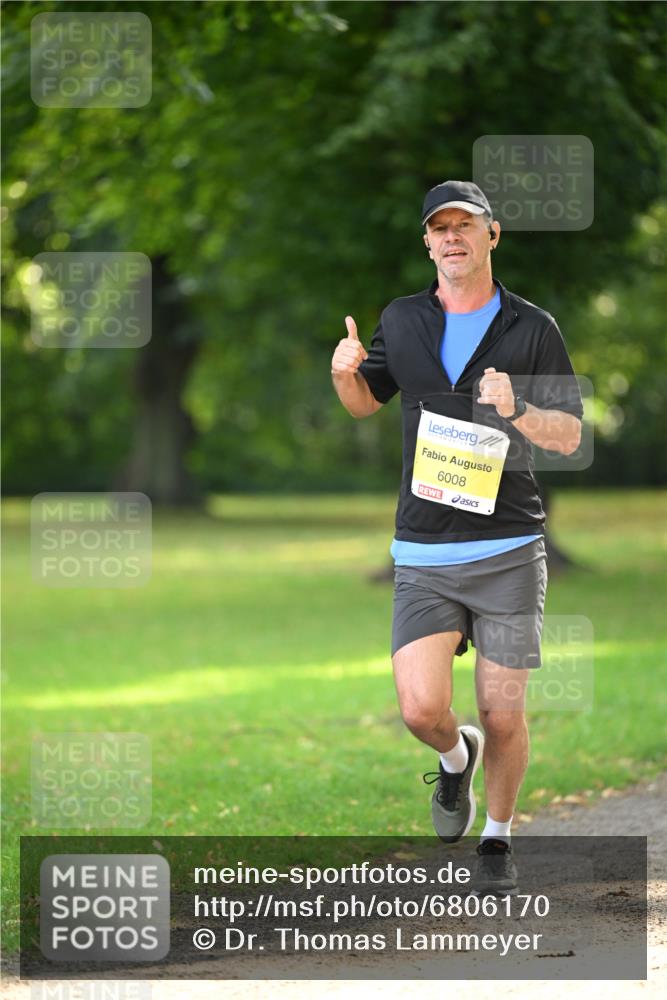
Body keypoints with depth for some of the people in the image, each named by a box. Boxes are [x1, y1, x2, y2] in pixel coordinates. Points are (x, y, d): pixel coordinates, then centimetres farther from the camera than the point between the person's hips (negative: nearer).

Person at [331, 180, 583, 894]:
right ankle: (455, 759, 23)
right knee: (421, 708, -12)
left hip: (508, 551, -2)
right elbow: (366, 403, 23)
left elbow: (569, 436, 0)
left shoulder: (532, 328, 1)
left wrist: (515, 410, -20)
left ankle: (497, 840, 23)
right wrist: (345, 372, 0)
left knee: (503, 717, 0)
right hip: (422, 555, 2)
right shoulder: (402, 320, 9)